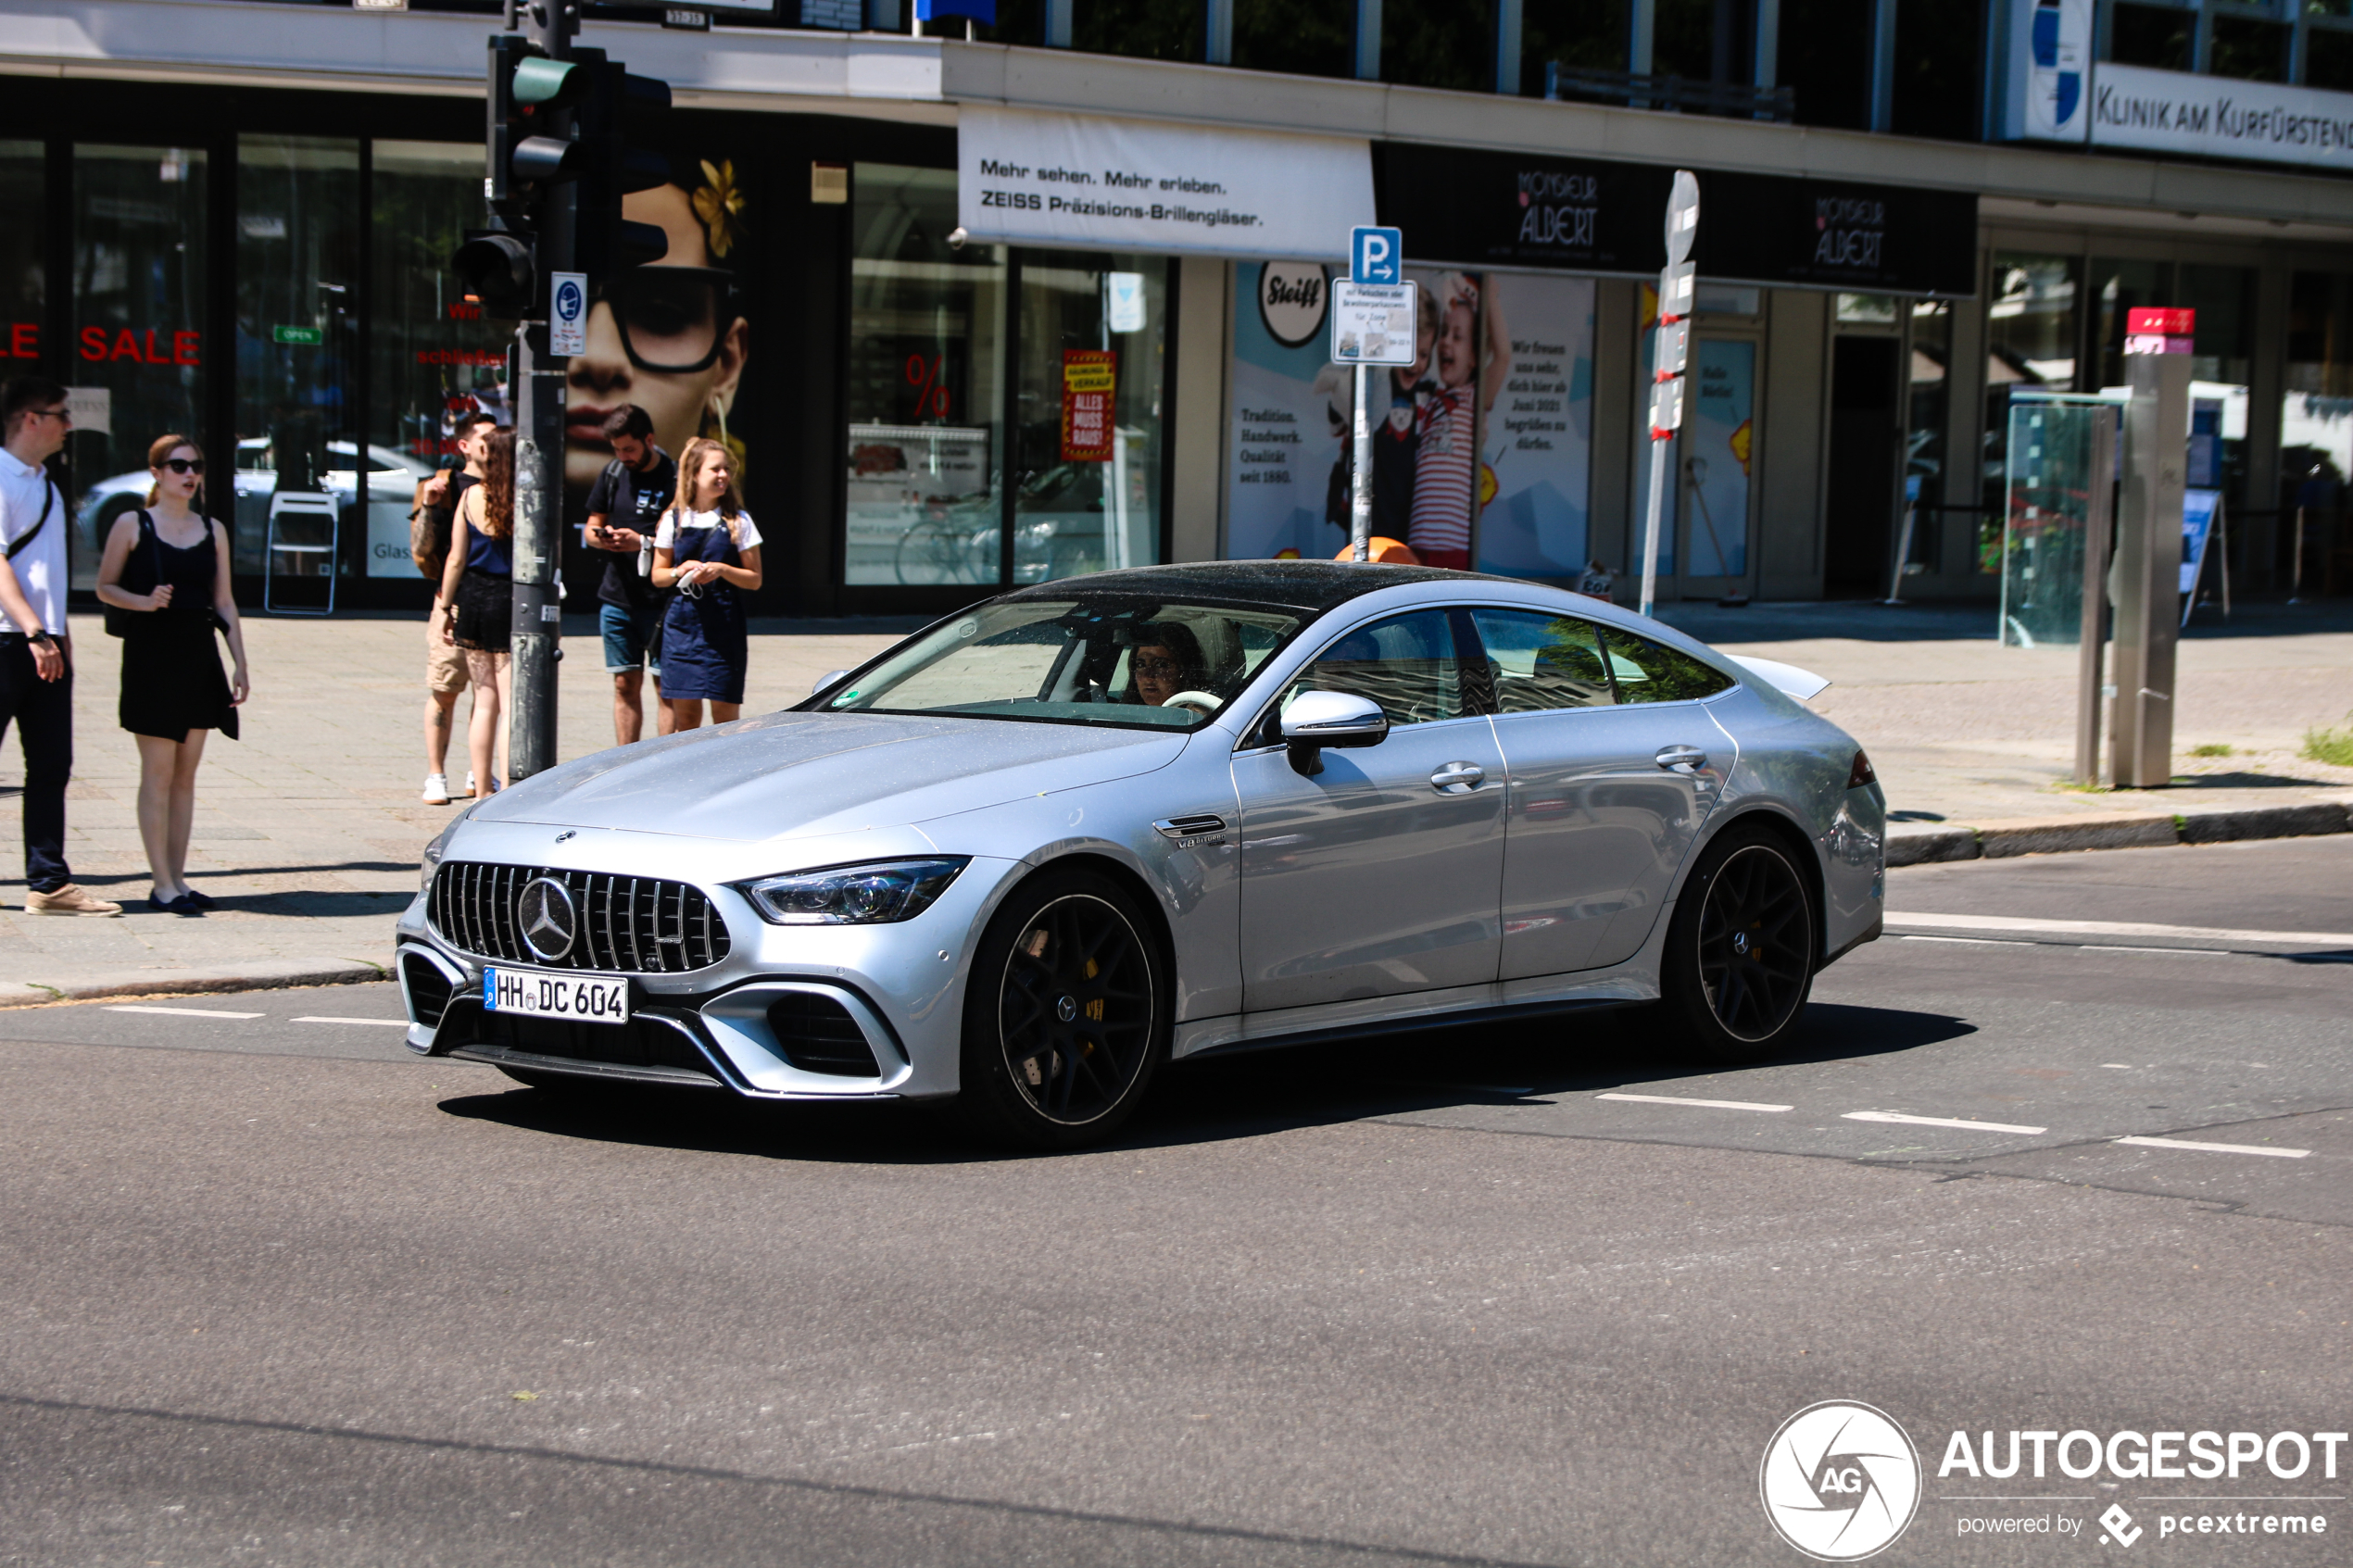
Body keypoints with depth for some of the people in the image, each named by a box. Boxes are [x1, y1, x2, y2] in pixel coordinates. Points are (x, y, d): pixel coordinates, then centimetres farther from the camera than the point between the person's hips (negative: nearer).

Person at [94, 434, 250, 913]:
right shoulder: (132, 525, -1)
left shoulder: (213, 530, 10)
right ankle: (162, 883, -1)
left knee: (186, 774, 6)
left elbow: (224, 602, 11)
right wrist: (144, 602, -17)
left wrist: (240, 663, 6)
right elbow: (105, 587, 2)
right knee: (158, 773, -4)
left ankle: (177, 878, 11)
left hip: (199, 657, 4)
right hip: (151, 654, -4)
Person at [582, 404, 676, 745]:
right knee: (625, 685, 8)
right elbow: (591, 528, 18)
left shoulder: (675, 478, -7)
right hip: (617, 598, 5)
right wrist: (599, 536, -6)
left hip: (660, 599, -5)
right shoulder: (613, 473, 11)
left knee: (666, 687, -5)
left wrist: (644, 543, -20)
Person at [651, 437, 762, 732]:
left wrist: (721, 570, -14)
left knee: (725, 715, -4)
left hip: (724, 627, -1)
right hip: (682, 623, 1)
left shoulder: (738, 521, 2)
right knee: (685, 715, 1)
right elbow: (658, 575, 12)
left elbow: (754, 580, 2)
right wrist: (680, 572, -8)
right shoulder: (674, 519, 6)